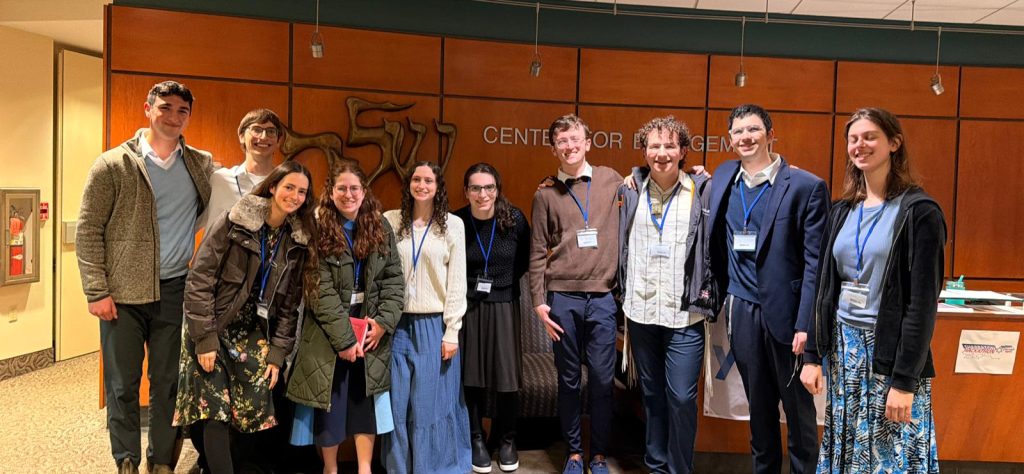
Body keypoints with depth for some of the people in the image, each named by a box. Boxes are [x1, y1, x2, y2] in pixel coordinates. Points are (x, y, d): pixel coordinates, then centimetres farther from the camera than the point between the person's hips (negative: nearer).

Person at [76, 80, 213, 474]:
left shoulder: (202, 165, 6)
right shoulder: (113, 164, -2)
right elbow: (88, 230, -3)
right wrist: (96, 290, -9)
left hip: (176, 290, 2)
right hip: (123, 293, -2)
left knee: (169, 382, 10)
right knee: (122, 383, 7)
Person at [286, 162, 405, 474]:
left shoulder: (381, 228, 4)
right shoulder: (319, 231, -7)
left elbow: (394, 279, 2)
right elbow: (321, 291, -12)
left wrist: (384, 321, -11)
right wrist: (344, 337, -16)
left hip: (370, 327, 3)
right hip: (330, 332, -2)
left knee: (366, 400, 8)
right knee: (331, 402, 7)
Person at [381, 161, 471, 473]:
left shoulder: (453, 225, 3)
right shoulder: (390, 221, 4)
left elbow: (457, 281, 0)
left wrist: (452, 331, -4)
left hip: (435, 325, -1)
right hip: (397, 325, 1)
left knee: (433, 405, 5)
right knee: (397, 404, 7)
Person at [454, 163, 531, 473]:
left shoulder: (514, 219, -8)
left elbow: (525, 258, 8)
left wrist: (506, 281, 3)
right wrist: (467, 285, 0)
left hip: (504, 306, 1)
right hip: (468, 307, 0)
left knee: (506, 377, 5)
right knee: (471, 377, 6)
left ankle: (507, 441, 26)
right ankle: (476, 440, 25)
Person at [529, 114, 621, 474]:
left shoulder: (611, 180, 7)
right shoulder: (546, 194, 6)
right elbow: (537, 253, 5)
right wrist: (539, 302, 0)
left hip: (602, 298, 0)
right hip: (562, 298, 0)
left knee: (602, 380, 5)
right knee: (569, 381, 9)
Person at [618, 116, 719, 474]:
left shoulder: (702, 191, -2)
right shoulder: (630, 191, 5)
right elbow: (619, 246, 12)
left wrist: (708, 299, -4)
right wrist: (622, 295, 8)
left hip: (685, 314, -3)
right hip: (640, 311, 3)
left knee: (681, 397, -2)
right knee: (651, 394, 14)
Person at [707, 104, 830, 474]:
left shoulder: (806, 186, -8)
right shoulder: (724, 177, 7)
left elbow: (815, 261, -10)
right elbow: (717, 242, 19)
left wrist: (806, 322, -14)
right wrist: (722, 293, 10)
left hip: (786, 310, -4)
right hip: (742, 307, 4)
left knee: (797, 405, 7)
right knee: (758, 403, 16)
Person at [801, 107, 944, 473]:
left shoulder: (919, 211, -9)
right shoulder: (842, 210, 8)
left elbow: (923, 303, -13)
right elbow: (825, 288, 8)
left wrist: (905, 380, -16)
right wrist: (813, 354, 4)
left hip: (891, 351, -5)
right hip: (843, 347, 5)